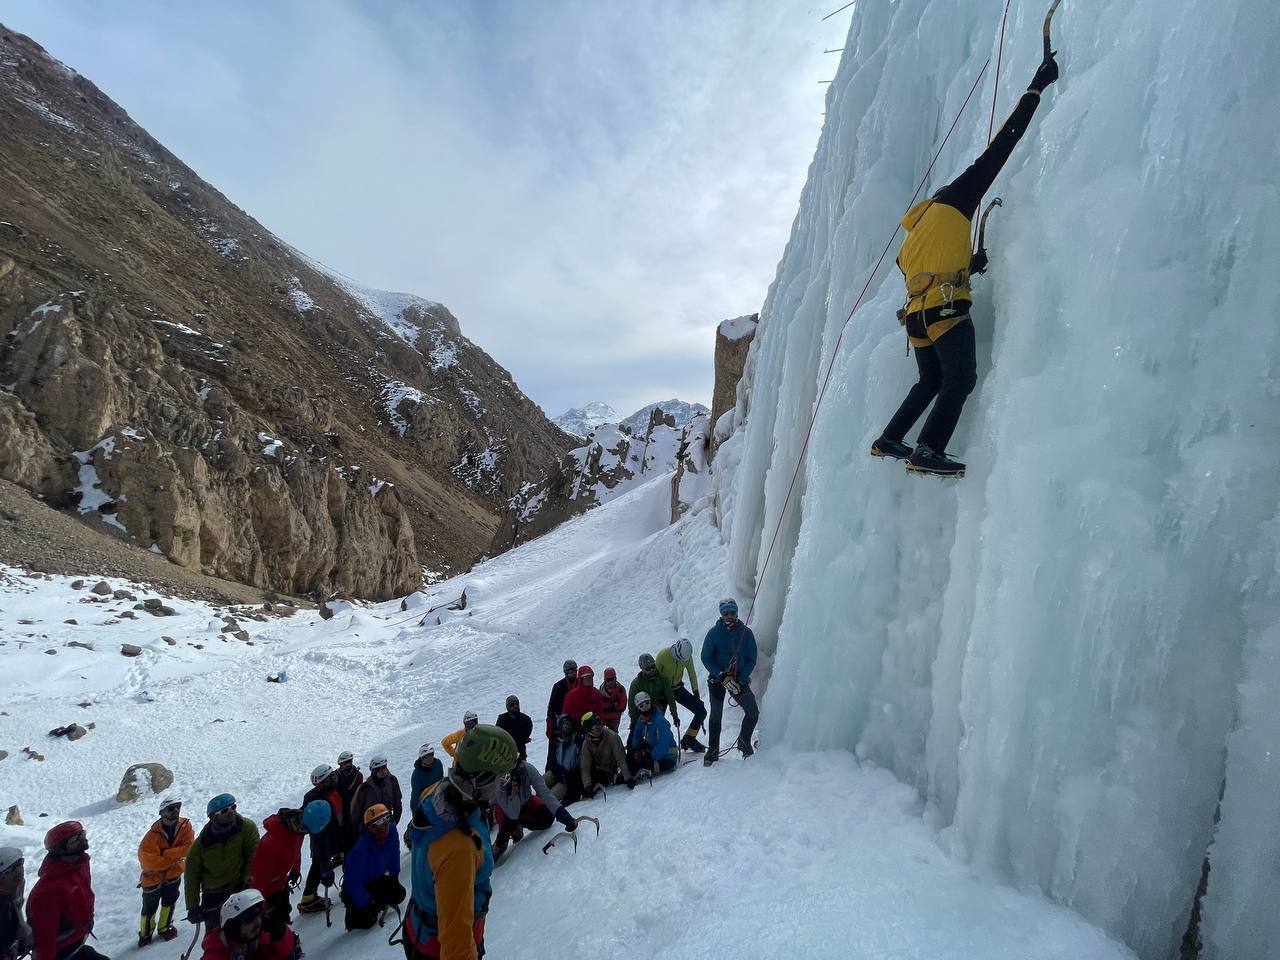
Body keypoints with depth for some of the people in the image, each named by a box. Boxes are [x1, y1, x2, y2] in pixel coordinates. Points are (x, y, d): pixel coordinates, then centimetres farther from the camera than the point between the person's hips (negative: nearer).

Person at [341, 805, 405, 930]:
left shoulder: (392, 832, -23)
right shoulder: (360, 850, -39)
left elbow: (394, 855, -3)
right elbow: (353, 881, -31)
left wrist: (394, 876, 2)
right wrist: (367, 903, -24)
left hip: (377, 878, 6)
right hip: (356, 886, -5)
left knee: (399, 894, -8)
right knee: (366, 922, -12)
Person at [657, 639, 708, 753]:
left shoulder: (687, 656, -14)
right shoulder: (662, 655, -26)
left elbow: (692, 675, 0)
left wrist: (696, 694, 1)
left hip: (678, 688, 4)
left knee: (701, 711, -2)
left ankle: (688, 740, 12)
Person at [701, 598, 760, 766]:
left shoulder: (746, 632, -5)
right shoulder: (714, 632, -9)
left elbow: (752, 659, -1)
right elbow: (706, 658, -6)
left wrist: (741, 681, -11)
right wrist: (723, 677, -14)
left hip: (739, 678, 2)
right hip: (717, 677, -1)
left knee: (753, 713, -5)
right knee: (716, 715, -1)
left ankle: (744, 743, 19)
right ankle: (713, 751, 12)